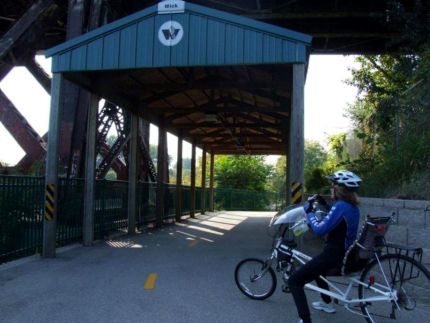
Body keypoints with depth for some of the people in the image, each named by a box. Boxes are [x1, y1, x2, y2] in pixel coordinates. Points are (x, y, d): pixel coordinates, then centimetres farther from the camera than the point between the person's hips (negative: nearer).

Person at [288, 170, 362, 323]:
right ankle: (327, 303, 49)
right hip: (345, 255, 10)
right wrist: (325, 204, 15)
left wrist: (309, 211, -13)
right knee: (315, 267, 38)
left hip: (333, 256, -10)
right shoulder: (353, 206, 7)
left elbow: (320, 229, -27)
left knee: (294, 280, -6)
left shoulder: (340, 206, -22)